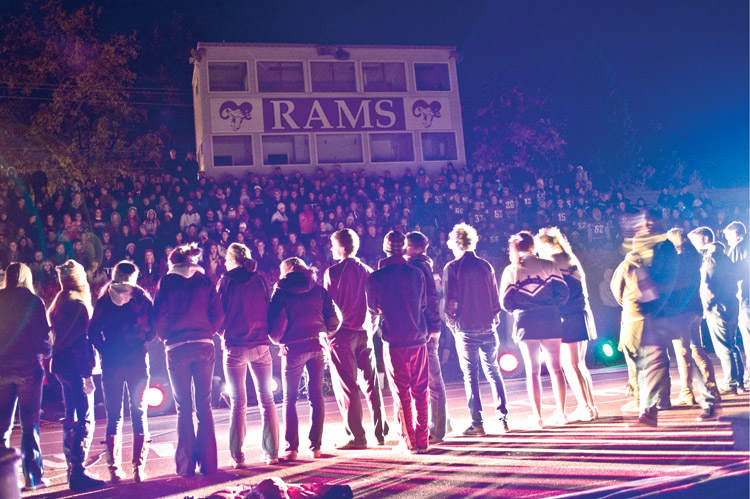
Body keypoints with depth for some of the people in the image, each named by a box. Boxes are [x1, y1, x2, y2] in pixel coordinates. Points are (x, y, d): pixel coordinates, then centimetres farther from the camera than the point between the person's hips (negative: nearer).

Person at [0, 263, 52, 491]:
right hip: (27, 366, -3)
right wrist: (46, 353, 10)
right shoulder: (32, 301, -5)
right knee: (30, 423, 2)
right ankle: (33, 476, 3)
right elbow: (42, 333, -7)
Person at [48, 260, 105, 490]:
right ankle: (78, 473, -11)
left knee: (71, 419, 14)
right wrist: (87, 373, -17)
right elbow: (81, 341, -17)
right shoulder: (78, 305, -13)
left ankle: (73, 471, 21)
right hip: (75, 366, -9)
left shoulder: (58, 304, 14)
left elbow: (58, 336, 16)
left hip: (61, 365, 10)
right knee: (85, 420, -9)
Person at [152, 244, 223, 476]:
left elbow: (159, 316, -5)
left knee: (183, 408, 5)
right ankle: (208, 463, 8)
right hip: (204, 346, 2)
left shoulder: (167, 282, 2)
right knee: (204, 405, 7)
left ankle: (186, 464, 6)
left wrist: (166, 337, 10)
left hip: (177, 348, -2)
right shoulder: (204, 280, 8)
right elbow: (218, 313, 1)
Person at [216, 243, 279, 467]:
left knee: (238, 402, 3)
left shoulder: (226, 281, -3)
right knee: (266, 399, 8)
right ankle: (271, 453, 10)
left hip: (235, 347, -2)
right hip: (260, 345, 2)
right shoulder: (259, 280, 5)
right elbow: (268, 311, 8)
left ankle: (238, 456, 3)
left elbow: (220, 314, 0)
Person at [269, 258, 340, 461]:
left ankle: (292, 448, 1)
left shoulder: (282, 291, -2)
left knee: (289, 399, 6)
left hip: (294, 348, -3)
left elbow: (276, 323, -8)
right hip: (316, 346, 3)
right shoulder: (318, 289, 8)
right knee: (316, 396, 9)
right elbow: (333, 320, 3)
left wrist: (277, 339, 11)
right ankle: (316, 446, 9)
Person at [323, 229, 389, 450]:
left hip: (342, 333, -5)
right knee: (372, 383, 12)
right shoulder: (367, 271, 7)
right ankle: (381, 432, 15)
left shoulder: (333, 272, -8)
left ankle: (357, 436, 2)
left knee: (346, 386, 1)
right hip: (365, 332, 5)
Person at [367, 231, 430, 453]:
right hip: (418, 339, 2)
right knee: (420, 391, 9)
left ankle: (408, 441, 7)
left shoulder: (375, 278, -7)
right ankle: (422, 440, 12)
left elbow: (373, 310, 6)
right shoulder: (416, 273, 0)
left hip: (394, 342, -2)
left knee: (401, 393, 6)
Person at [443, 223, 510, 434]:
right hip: (488, 329, 3)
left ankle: (477, 423, 3)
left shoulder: (452, 268, -6)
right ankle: (502, 419, 11)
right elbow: (496, 298, 8)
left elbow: (449, 302, -8)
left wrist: (453, 326, 5)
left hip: (466, 330, -3)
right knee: (493, 373, 12)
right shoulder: (485, 266, 5)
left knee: (471, 377, 3)